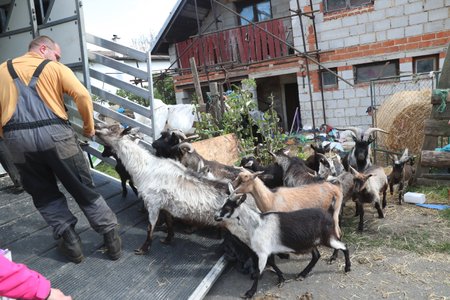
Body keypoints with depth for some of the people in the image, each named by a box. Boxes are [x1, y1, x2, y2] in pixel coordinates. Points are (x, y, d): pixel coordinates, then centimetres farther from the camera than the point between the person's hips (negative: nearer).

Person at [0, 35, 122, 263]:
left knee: (44, 194, 17)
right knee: (83, 189, 8)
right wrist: (89, 127, 5)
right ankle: (110, 236, 13)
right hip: (54, 133, -2)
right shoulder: (55, 68, 8)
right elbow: (82, 95, -7)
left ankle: (69, 241, 13)